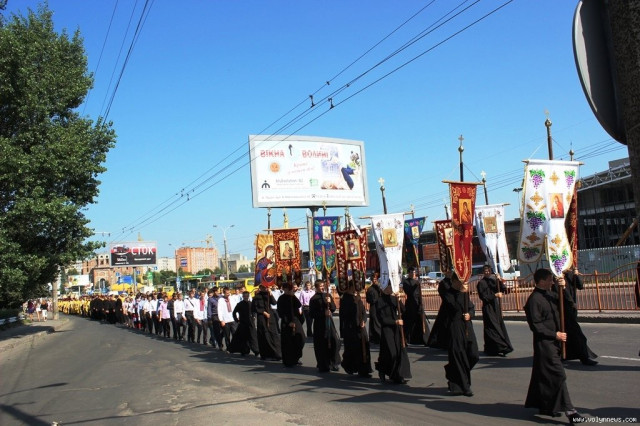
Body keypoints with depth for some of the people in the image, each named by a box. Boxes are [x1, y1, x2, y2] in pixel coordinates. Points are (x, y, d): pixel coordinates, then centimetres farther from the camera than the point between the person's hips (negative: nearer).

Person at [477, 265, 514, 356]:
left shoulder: (494, 280, 12)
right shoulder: (481, 283, -6)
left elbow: (503, 289, 4)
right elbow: (483, 296, -12)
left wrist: (500, 281, -10)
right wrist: (495, 295, -16)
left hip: (496, 306, 6)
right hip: (488, 307, -6)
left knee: (500, 326, 7)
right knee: (493, 327, -6)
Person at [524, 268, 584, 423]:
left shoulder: (549, 294, 10)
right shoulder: (534, 299, -16)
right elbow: (536, 325, -17)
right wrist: (555, 334, -17)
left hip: (554, 341, 8)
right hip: (544, 342, -8)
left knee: (543, 375, 16)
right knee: (558, 375, -7)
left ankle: (544, 406, 27)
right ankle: (569, 410, -4)